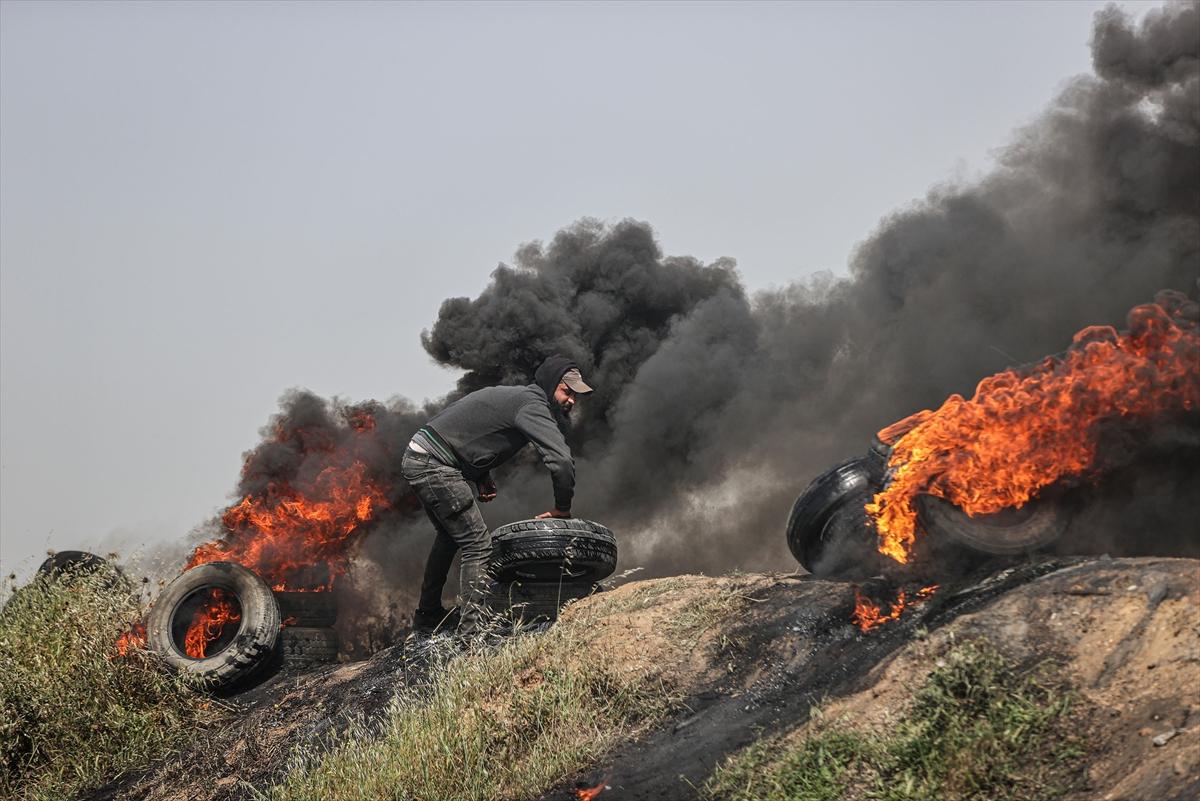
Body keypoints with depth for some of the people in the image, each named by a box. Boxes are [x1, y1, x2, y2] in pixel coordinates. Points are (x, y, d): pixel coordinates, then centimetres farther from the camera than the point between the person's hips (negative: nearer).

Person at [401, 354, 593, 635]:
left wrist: (483, 477, 15)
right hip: (434, 465, -11)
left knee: (450, 535, 26)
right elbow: (562, 461, -25)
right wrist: (563, 507, -10)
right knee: (478, 545, -10)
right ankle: (472, 630, -15)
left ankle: (427, 616, 37)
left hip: (417, 457, 11)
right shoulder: (532, 406, -13)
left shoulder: (516, 396, 18)